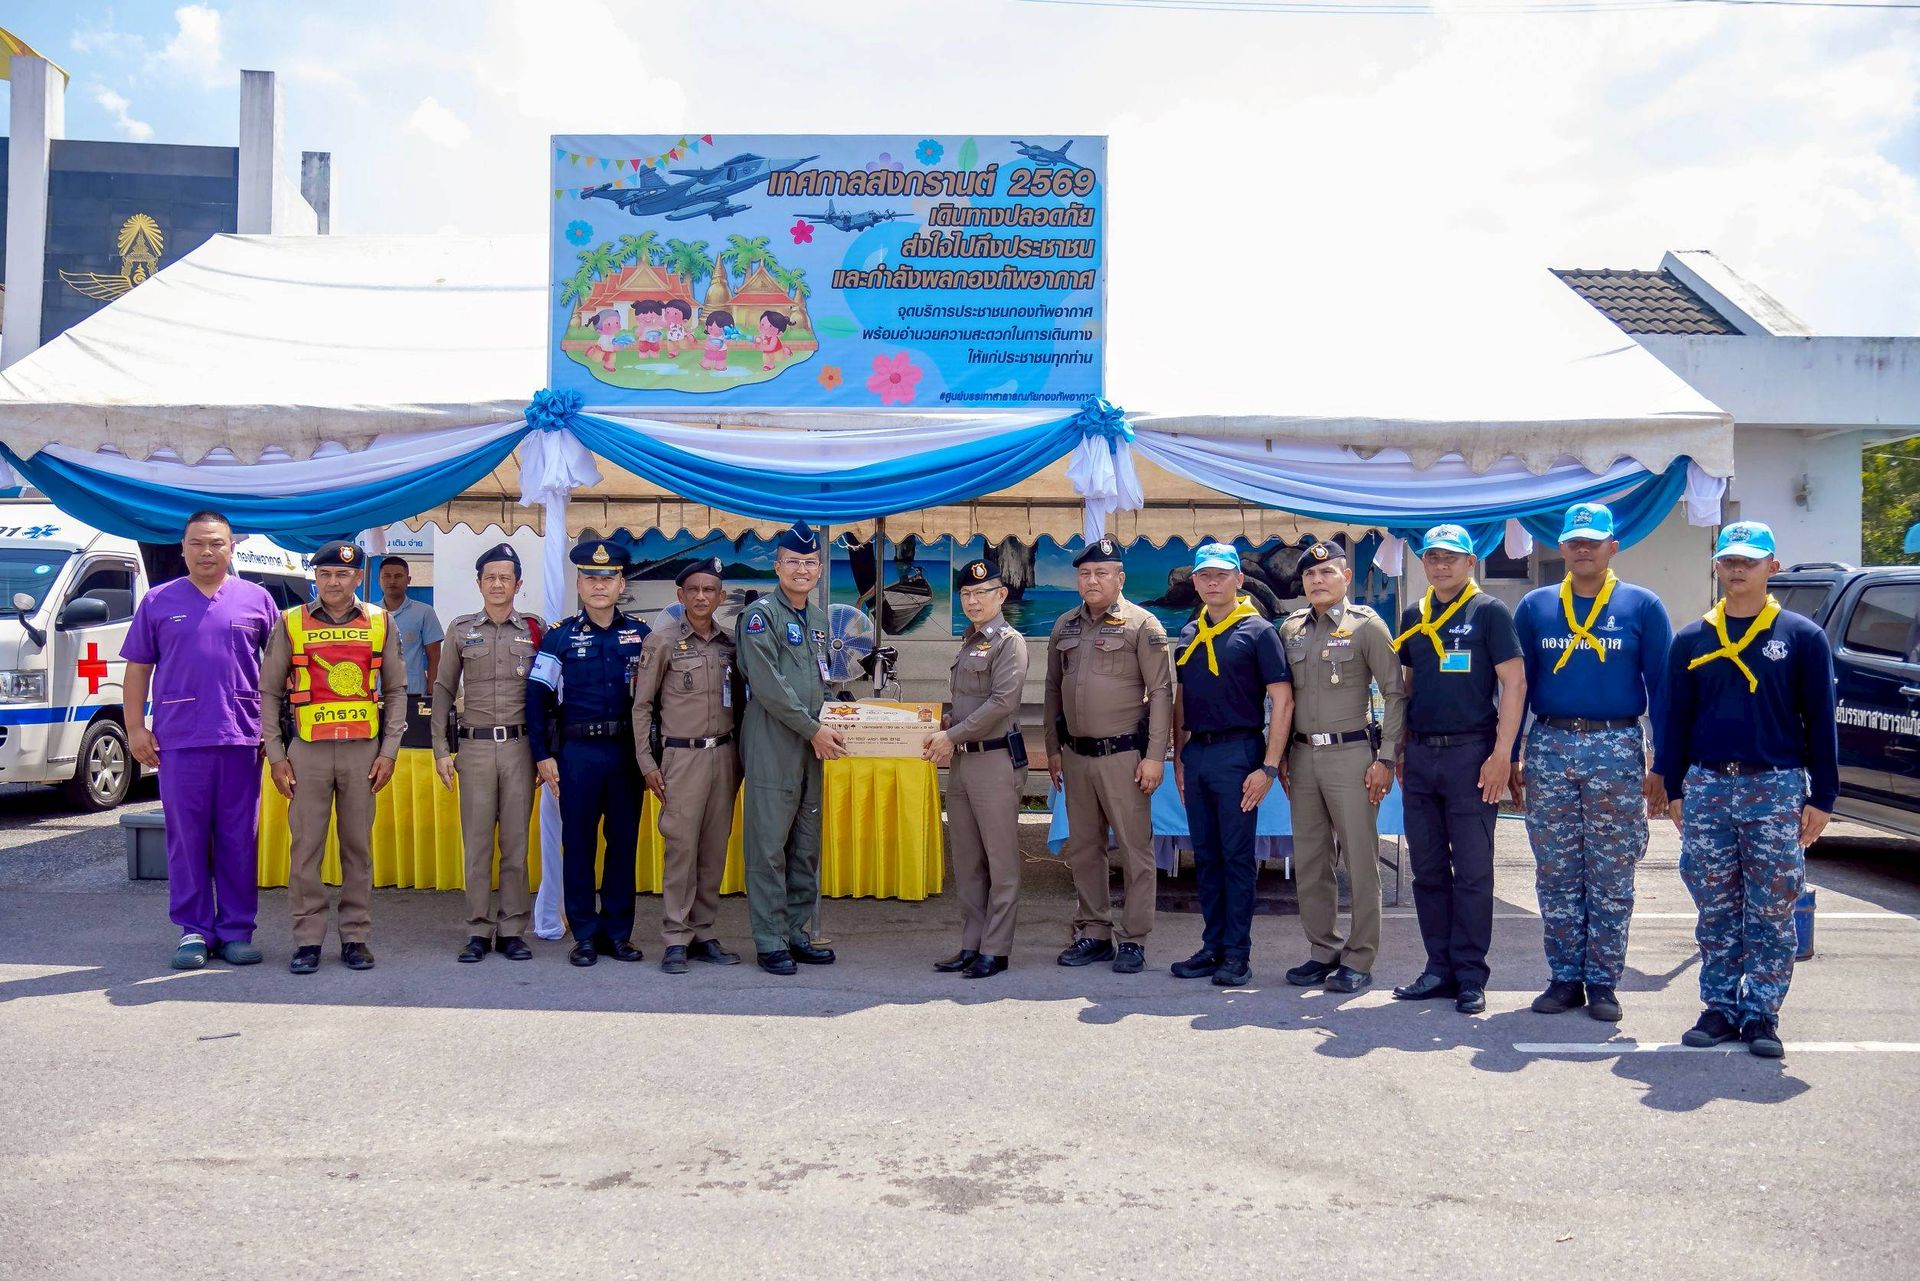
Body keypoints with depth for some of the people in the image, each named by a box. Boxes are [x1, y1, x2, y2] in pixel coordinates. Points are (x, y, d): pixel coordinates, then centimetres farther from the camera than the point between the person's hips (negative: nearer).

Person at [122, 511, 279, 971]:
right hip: (178, 740, 0)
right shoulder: (158, 602, 8)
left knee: (239, 839, 4)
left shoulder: (256, 599, 8)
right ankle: (193, 931, 11)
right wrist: (135, 727, 1)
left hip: (241, 738, 0)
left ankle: (237, 931, 12)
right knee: (186, 838, 3)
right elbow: (138, 669, 10)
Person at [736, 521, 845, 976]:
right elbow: (769, 686, -15)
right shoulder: (760, 615, -7)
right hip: (772, 747, -8)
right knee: (768, 848, -4)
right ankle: (770, 942, 2)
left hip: (811, 749, 8)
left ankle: (796, 933, 18)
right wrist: (814, 730, -13)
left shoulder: (818, 620, 17)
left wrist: (828, 723, 9)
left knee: (807, 848, 10)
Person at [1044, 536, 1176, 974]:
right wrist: (1052, 749, 14)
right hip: (1076, 755, 6)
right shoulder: (1065, 627, 12)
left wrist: (1154, 756, -13)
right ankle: (1093, 933, 21)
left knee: (1135, 850, -1)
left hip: (1123, 755, -6)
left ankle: (1133, 941, 7)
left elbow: (1161, 692, -8)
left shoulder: (1142, 625, -5)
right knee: (1083, 850, 11)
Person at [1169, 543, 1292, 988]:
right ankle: (1213, 946, 19)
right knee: (1206, 856, 10)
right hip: (1196, 753, 6)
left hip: (1238, 753, -6)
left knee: (1237, 857, -1)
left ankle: (1237, 953, 6)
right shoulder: (1188, 635, 14)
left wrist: (1269, 767, -14)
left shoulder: (1257, 631, -4)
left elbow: (1282, 702, -9)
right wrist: (1179, 758, 13)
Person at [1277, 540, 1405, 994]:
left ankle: (1359, 960, 5)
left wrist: (1386, 758, -10)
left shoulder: (1367, 625, -3)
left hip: (1351, 754, -5)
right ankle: (1323, 950, 19)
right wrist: (1279, 757, 11)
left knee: (1361, 862, -2)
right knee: (1309, 862, 9)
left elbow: (1395, 693, -4)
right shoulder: (1289, 629, 11)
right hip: (1302, 755, 5)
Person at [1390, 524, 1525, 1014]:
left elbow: (1514, 684, -8)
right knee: (1428, 871, 9)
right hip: (1421, 756, 6)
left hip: (1470, 753, -5)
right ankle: (1440, 969, 18)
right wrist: (1400, 749, 13)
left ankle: (1471, 977, 6)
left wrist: (1501, 754, -14)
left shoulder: (1488, 612, -3)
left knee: (1472, 872, -1)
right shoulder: (1413, 618, 14)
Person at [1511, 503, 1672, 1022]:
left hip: (1617, 749, -2)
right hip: (1550, 747, 2)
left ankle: (1603, 981, 11)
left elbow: (1662, 687, 2)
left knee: (1612, 876, 3)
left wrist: (1661, 765, -4)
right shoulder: (1535, 607, 9)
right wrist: (1512, 759, 5)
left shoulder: (1642, 606, 4)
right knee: (1556, 875, 5)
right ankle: (1565, 977, 14)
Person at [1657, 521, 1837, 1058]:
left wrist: (1821, 797, -3)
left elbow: (1820, 721, 1)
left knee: (1771, 914, 2)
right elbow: (1676, 720, 12)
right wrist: (1674, 791, 7)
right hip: (1707, 787, 2)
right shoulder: (1691, 641, 9)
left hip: (1777, 788, -2)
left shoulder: (1803, 636, 2)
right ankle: (1720, 1008, 16)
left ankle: (1761, 1014, 10)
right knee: (1716, 913, 7)